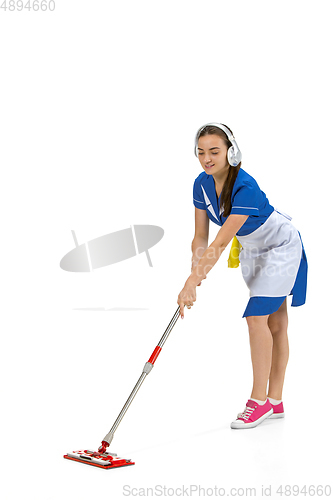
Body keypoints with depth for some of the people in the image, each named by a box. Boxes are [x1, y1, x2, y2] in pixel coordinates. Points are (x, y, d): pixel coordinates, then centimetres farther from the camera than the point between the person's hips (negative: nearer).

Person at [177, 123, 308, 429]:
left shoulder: (245, 187, -35)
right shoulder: (202, 184, -11)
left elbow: (222, 243, -39)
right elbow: (201, 237, -8)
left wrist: (190, 284, -42)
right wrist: (195, 278, -22)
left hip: (281, 246, -7)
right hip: (251, 249, 7)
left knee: (257, 317, -15)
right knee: (275, 323, 10)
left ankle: (260, 400, -5)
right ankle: (275, 402, 14)